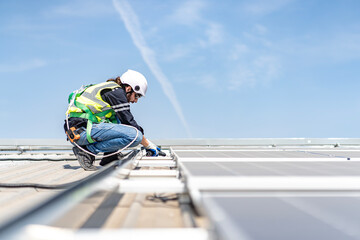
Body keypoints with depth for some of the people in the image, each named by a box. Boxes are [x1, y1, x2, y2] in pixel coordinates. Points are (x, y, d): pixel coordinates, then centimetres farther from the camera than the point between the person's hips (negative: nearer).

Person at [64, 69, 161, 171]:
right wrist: (148, 145, 4)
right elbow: (129, 122, -5)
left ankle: (109, 159, 12)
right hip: (83, 129, -10)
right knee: (135, 135, -18)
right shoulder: (116, 91, -3)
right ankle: (88, 150, -11)